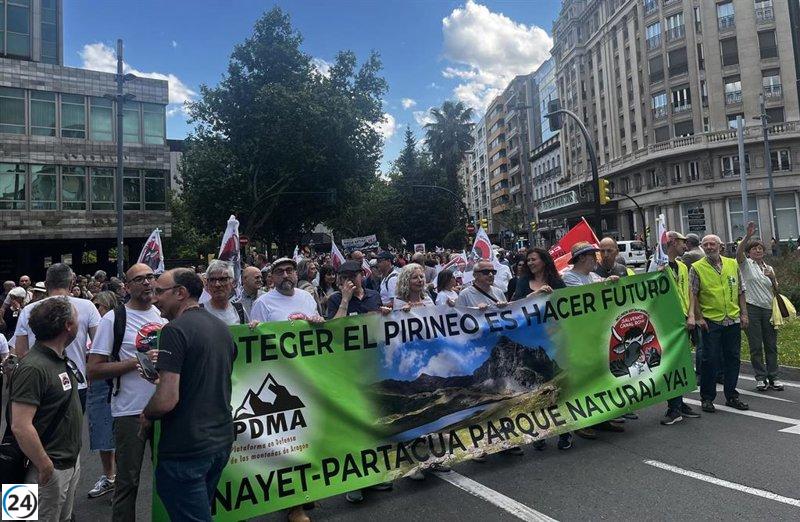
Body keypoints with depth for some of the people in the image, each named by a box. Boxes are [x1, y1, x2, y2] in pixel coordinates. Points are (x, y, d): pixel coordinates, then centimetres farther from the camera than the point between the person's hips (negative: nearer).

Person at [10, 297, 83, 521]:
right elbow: (20, 427, -27)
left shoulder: (60, 358, 5)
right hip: (51, 469, -9)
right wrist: (45, 467, -19)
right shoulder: (33, 368, -24)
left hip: (72, 461, 9)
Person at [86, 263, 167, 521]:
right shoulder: (114, 318, -8)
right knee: (128, 482, 7)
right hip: (131, 411, -4)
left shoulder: (164, 314, 6)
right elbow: (93, 371, -11)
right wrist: (139, 362, -20)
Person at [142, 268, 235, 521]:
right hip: (221, 441, 8)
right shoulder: (222, 327, 8)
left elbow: (167, 400, -23)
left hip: (187, 448, -8)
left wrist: (147, 415, -3)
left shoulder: (175, 329, -17)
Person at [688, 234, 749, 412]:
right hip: (710, 321, -4)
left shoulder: (732, 264, 9)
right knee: (710, 359, -1)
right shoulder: (697, 268, -3)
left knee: (733, 358, 9)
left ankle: (731, 396, 22)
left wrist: (744, 314, 8)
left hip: (733, 320, 4)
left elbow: (740, 291, 14)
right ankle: (706, 398, 10)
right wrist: (698, 317, -11)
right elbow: (693, 295, -5)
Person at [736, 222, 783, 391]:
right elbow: (738, 253, -22)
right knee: (756, 346, 1)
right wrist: (748, 236, -32)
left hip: (769, 309, 5)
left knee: (771, 345, 7)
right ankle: (761, 378, 10)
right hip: (752, 309, -4)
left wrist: (772, 278, -1)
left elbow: (776, 291, 17)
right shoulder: (746, 264, 1)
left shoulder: (769, 268, 16)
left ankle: (773, 378, 16)